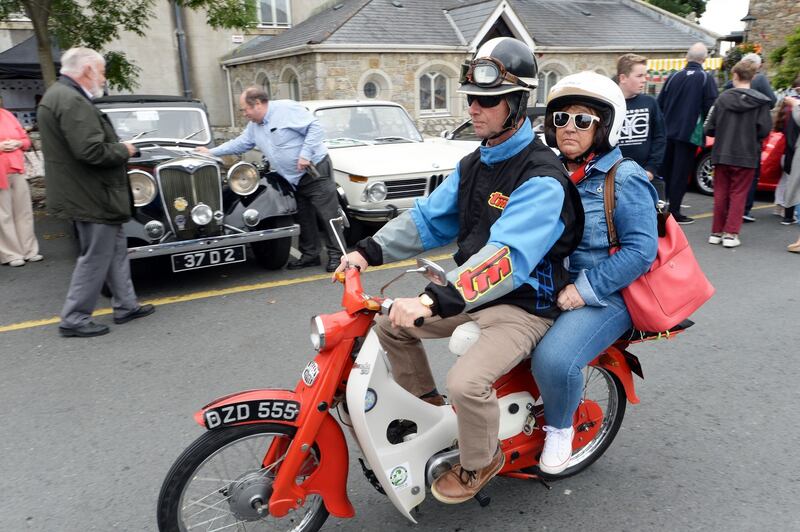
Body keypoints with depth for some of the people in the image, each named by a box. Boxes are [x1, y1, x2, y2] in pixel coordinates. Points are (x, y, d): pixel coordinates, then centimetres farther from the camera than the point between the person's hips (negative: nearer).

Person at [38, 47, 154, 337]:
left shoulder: (58, 94, 14)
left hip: (82, 191, 11)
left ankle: (126, 305, 25)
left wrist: (117, 146, 10)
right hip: (91, 196, -11)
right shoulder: (72, 101, -20)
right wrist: (124, 150, -12)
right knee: (95, 258, -1)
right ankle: (73, 319, 10)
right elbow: (91, 151, -28)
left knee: (116, 249, 16)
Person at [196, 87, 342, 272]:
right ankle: (310, 255, 20)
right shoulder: (254, 126, 13)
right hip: (295, 180, 9)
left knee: (329, 214, -6)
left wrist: (305, 154, -23)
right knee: (304, 218, 11)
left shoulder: (287, 108, -14)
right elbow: (240, 143, 24)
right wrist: (211, 152, 24)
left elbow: (315, 127, -18)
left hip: (316, 170, -9)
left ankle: (337, 255, -2)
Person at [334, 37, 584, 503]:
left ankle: (480, 463, 5)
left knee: (467, 381, -29)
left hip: (523, 305, -8)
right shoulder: (473, 164, 7)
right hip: (471, 294, 9)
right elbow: (428, 218, 4)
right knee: (390, 323, 7)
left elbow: (508, 256, -36)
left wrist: (435, 301, -47)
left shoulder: (542, 178, -23)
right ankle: (428, 405, 28)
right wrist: (370, 251, -10)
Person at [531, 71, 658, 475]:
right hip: (550, 286, 8)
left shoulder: (625, 179, -12)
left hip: (605, 295, -7)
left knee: (554, 359, -29)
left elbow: (641, 250, -18)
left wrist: (585, 289, -21)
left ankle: (559, 427, 4)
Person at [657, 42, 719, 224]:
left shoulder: (674, 77, 6)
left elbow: (659, 103, 9)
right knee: (680, 173, -1)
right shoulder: (706, 79, -6)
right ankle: (674, 211, -1)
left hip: (668, 131, 4)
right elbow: (711, 107, -9)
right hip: (689, 132, -4)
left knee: (665, 170, 14)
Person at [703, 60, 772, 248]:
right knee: (738, 194, 6)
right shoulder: (760, 101, -7)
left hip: (722, 154, 1)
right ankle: (731, 234, 3)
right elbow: (764, 130, -10)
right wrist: (750, 137, 10)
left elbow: (709, 128, -4)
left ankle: (716, 232, 16)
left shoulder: (723, 98, -5)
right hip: (746, 156, -1)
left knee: (721, 194, 11)